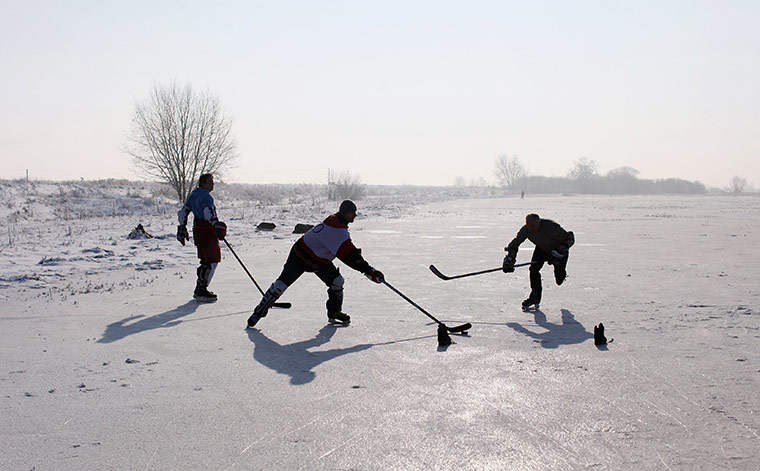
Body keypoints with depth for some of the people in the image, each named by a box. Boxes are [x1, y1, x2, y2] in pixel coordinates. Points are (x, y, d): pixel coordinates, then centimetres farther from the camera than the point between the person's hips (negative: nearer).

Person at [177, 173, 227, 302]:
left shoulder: (194, 195, 15)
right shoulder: (206, 196, -14)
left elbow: (183, 212, 18)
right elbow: (208, 212, -31)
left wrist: (182, 228, 24)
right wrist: (217, 224, -43)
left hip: (198, 229, 10)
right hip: (208, 230, -10)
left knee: (206, 261, 20)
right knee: (212, 261, -6)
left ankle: (199, 289, 26)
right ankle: (201, 292, -10)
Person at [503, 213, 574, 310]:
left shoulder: (551, 227, -39)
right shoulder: (526, 230, -24)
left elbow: (570, 238, -33)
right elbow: (515, 243, -13)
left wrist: (558, 253, -38)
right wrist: (509, 260, -24)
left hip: (559, 249, -4)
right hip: (542, 248, 4)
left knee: (559, 280, -2)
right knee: (534, 269, -16)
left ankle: (561, 274, 37)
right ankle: (535, 297, -2)